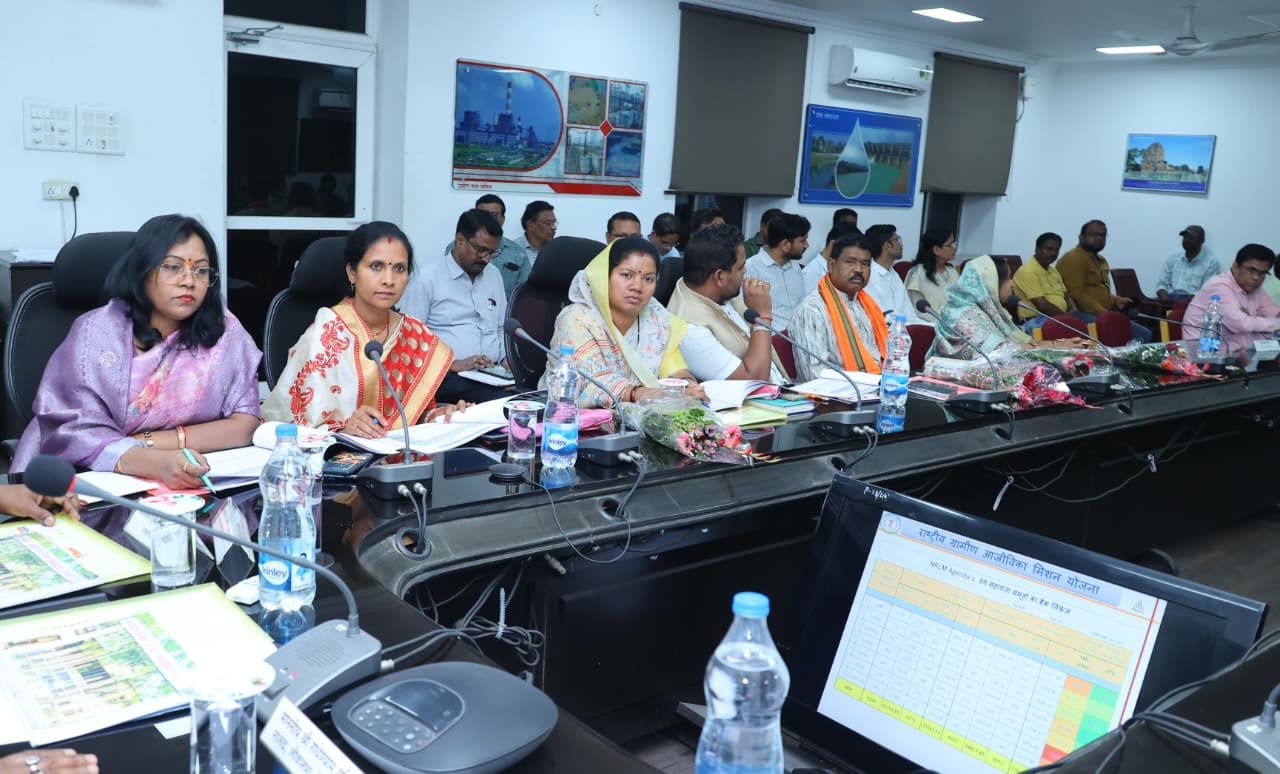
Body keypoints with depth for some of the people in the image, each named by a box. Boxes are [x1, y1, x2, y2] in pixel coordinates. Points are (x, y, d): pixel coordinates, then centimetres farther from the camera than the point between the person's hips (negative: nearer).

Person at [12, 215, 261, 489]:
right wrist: (154, 462, -32)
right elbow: (72, 431, -14)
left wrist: (150, 442, -16)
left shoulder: (225, 331, -1)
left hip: (180, 488, 1)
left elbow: (246, 424, -6)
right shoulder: (97, 331, -5)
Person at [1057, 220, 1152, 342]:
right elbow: (1076, 294, -16)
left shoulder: (1101, 261, 24)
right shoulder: (1073, 258, -7)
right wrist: (1101, 312, -19)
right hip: (1084, 315, -10)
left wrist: (1115, 300, 12)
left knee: (1144, 334, -1)